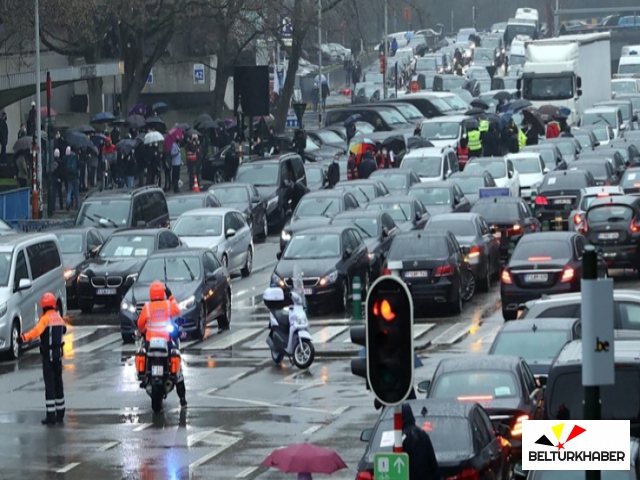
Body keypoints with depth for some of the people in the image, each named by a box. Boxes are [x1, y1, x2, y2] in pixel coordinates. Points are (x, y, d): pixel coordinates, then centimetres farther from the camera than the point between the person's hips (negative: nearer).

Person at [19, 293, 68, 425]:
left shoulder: (45, 319, -14)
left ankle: (51, 415, -9)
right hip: (58, 354, 6)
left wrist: (24, 337, -42)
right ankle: (60, 414, 18)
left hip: (48, 355, -6)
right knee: (58, 383, 14)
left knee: (49, 385, -6)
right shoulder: (59, 318, 6)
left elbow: (37, 331, -32)